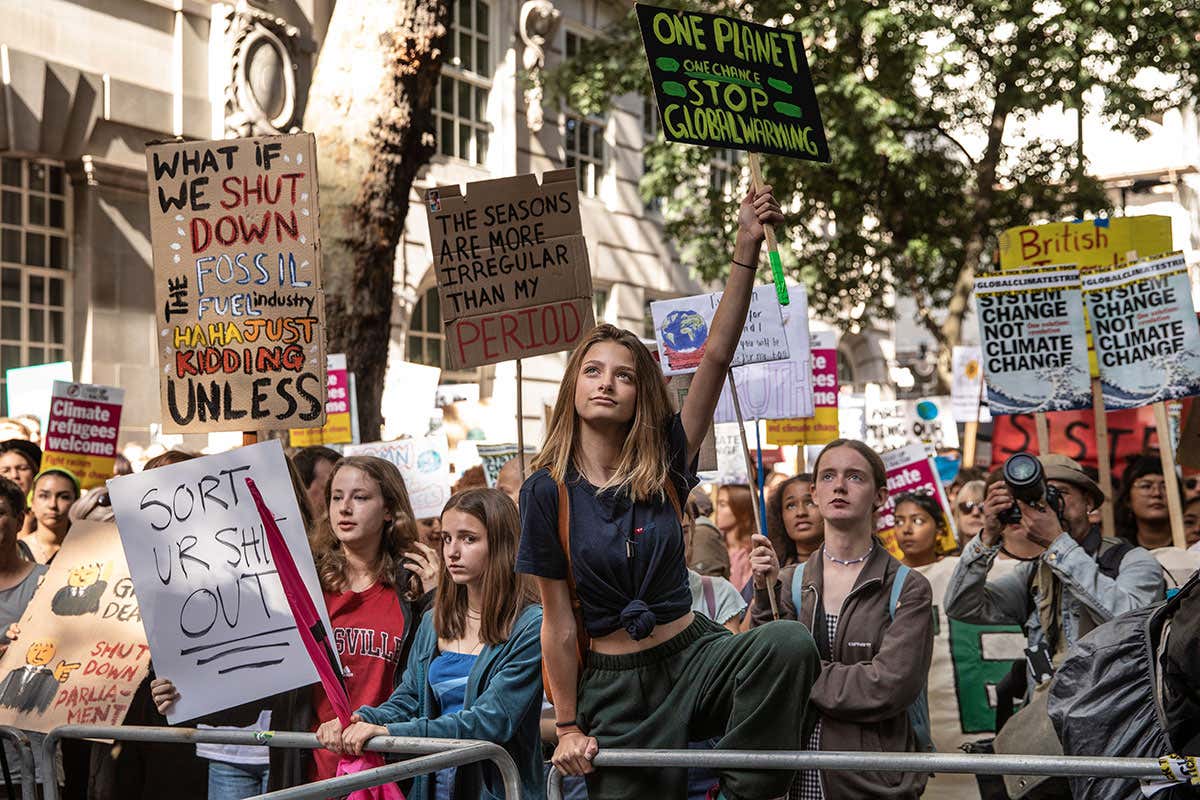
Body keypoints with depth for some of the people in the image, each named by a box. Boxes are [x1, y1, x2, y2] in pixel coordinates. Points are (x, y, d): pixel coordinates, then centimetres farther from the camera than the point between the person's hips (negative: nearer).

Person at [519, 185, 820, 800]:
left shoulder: (664, 465, -1)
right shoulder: (547, 491, -7)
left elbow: (716, 356, -10)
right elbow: (559, 622, -5)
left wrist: (747, 250, -18)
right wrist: (568, 729, -2)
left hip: (695, 656, 1)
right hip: (614, 685, -1)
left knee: (789, 642, -28)